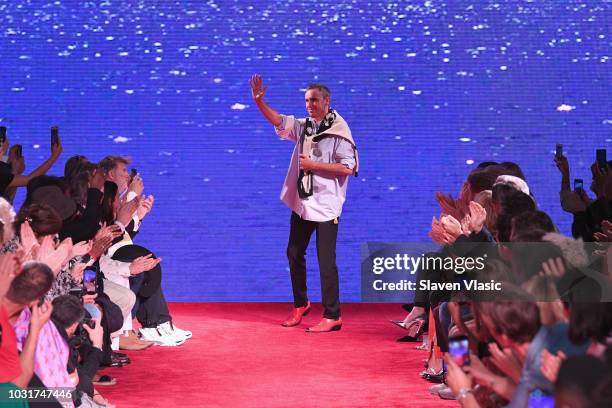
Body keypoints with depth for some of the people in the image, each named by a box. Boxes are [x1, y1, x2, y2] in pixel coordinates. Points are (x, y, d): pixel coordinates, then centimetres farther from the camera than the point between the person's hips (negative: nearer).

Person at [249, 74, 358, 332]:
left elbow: (347, 167, -16)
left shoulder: (338, 132, -11)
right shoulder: (303, 127, 9)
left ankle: (332, 316, 1)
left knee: (326, 261, -6)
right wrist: (258, 101, -9)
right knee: (294, 254, 16)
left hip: (326, 206, -7)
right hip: (302, 203, 7)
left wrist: (314, 165, -17)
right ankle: (300, 305, 33)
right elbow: (278, 121, 6)